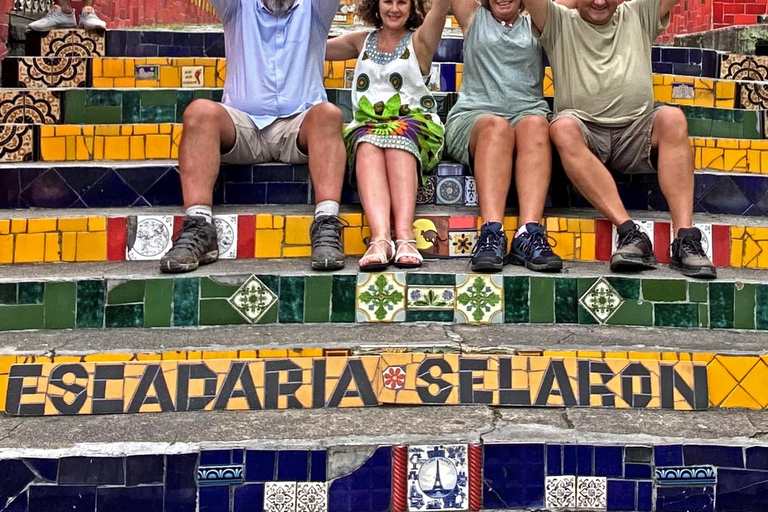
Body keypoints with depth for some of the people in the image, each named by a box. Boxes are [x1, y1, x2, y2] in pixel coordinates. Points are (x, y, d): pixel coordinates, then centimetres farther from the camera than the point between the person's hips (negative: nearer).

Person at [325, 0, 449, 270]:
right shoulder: (362, 41, 27)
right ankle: (380, 237, -54)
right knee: (368, 144, -34)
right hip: (366, 126, 2)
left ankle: (405, 235, -53)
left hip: (415, 123, -1)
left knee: (399, 138, -36)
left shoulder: (419, 40, 17)